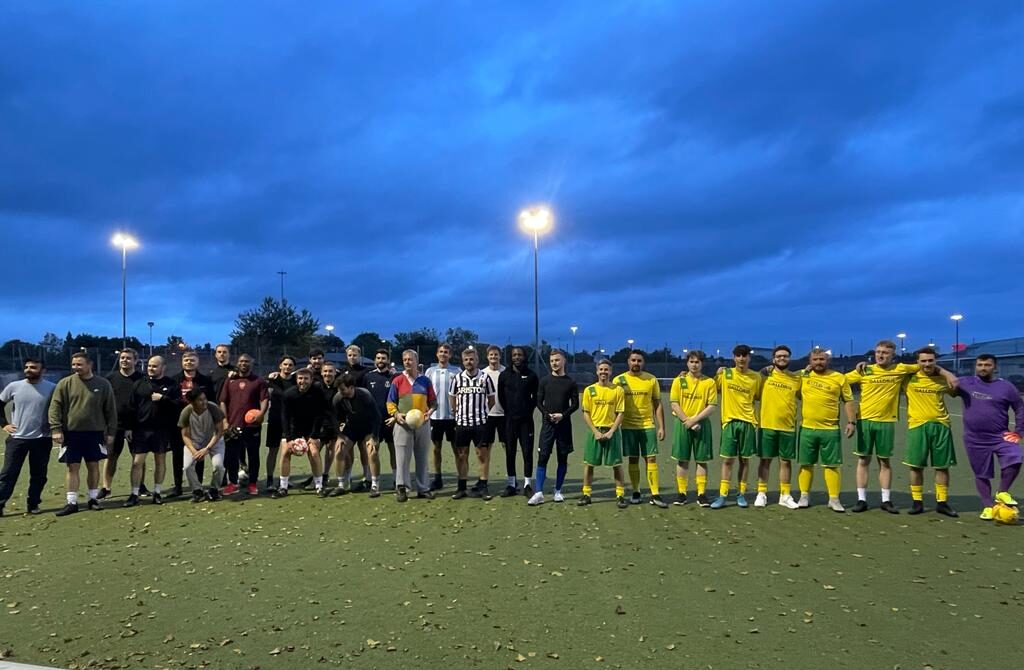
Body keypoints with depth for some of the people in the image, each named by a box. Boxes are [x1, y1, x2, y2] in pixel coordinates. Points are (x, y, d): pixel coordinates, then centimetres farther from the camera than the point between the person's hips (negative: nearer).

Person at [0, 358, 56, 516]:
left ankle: (33, 504, 17)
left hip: (42, 439, 0)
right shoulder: (14, 386, 0)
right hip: (17, 438, 1)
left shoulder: (52, 388, -4)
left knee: (38, 475, 7)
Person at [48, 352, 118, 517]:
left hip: (94, 433, 0)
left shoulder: (103, 384, 1)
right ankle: (72, 503, 9)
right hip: (71, 433, 0)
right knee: (73, 467, 3)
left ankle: (93, 498, 20)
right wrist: (56, 429, -12)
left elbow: (110, 409, 4)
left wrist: (111, 432, 2)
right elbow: (55, 407, -2)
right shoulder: (65, 383, -1)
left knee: (93, 466, 8)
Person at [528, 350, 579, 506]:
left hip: (564, 424, 1)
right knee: (542, 457, -6)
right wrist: (547, 414, -12)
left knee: (563, 458, 5)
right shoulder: (544, 381, 5)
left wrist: (563, 415, -13)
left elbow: (575, 404, 2)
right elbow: (539, 402, 4)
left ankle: (558, 491, 16)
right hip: (547, 424, 0)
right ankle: (539, 493, -6)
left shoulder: (570, 382, 4)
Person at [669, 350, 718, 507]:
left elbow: (712, 406, -4)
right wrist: (687, 421, -12)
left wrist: (694, 420, -14)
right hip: (682, 424, 0)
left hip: (702, 424, 0)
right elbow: (674, 404, -3)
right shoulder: (679, 381, 2)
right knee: (682, 460, 3)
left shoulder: (709, 382, 1)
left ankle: (701, 494, 8)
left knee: (702, 460, 2)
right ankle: (681, 493, 10)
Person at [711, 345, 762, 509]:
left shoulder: (756, 377, 3)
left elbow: (759, 397, 12)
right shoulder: (725, 374, 1)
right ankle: (722, 496, 4)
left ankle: (741, 494, 18)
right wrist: (717, 374, -5)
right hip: (729, 421, -1)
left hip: (748, 422, 1)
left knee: (744, 459, 7)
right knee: (727, 460, 0)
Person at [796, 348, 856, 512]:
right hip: (807, 428, 1)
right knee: (806, 464, 8)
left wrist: (851, 421, -3)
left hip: (830, 430, -1)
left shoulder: (839, 378, 0)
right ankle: (804, 496, 19)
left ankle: (834, 499, 10)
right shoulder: (803, 376, 4)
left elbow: (848, 401, 4)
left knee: (831, 465, 4)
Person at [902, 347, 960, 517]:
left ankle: (942, 502, 18)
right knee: (916, 465, 2)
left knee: (942, 466, 7)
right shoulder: (909, 377, -3)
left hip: (941, 425, 2)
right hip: (917, 425, -2)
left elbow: (957, 390, 23)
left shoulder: (943, 378, 7)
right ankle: (917, 501, 13)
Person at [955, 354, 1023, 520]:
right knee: (981, 474, 7)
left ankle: (1002, 492, -1)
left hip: (1001, 436, 0)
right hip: (975, 440, 0)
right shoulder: (966, 383, 1)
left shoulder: (1005, 387, 0)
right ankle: (987, 506, 22)